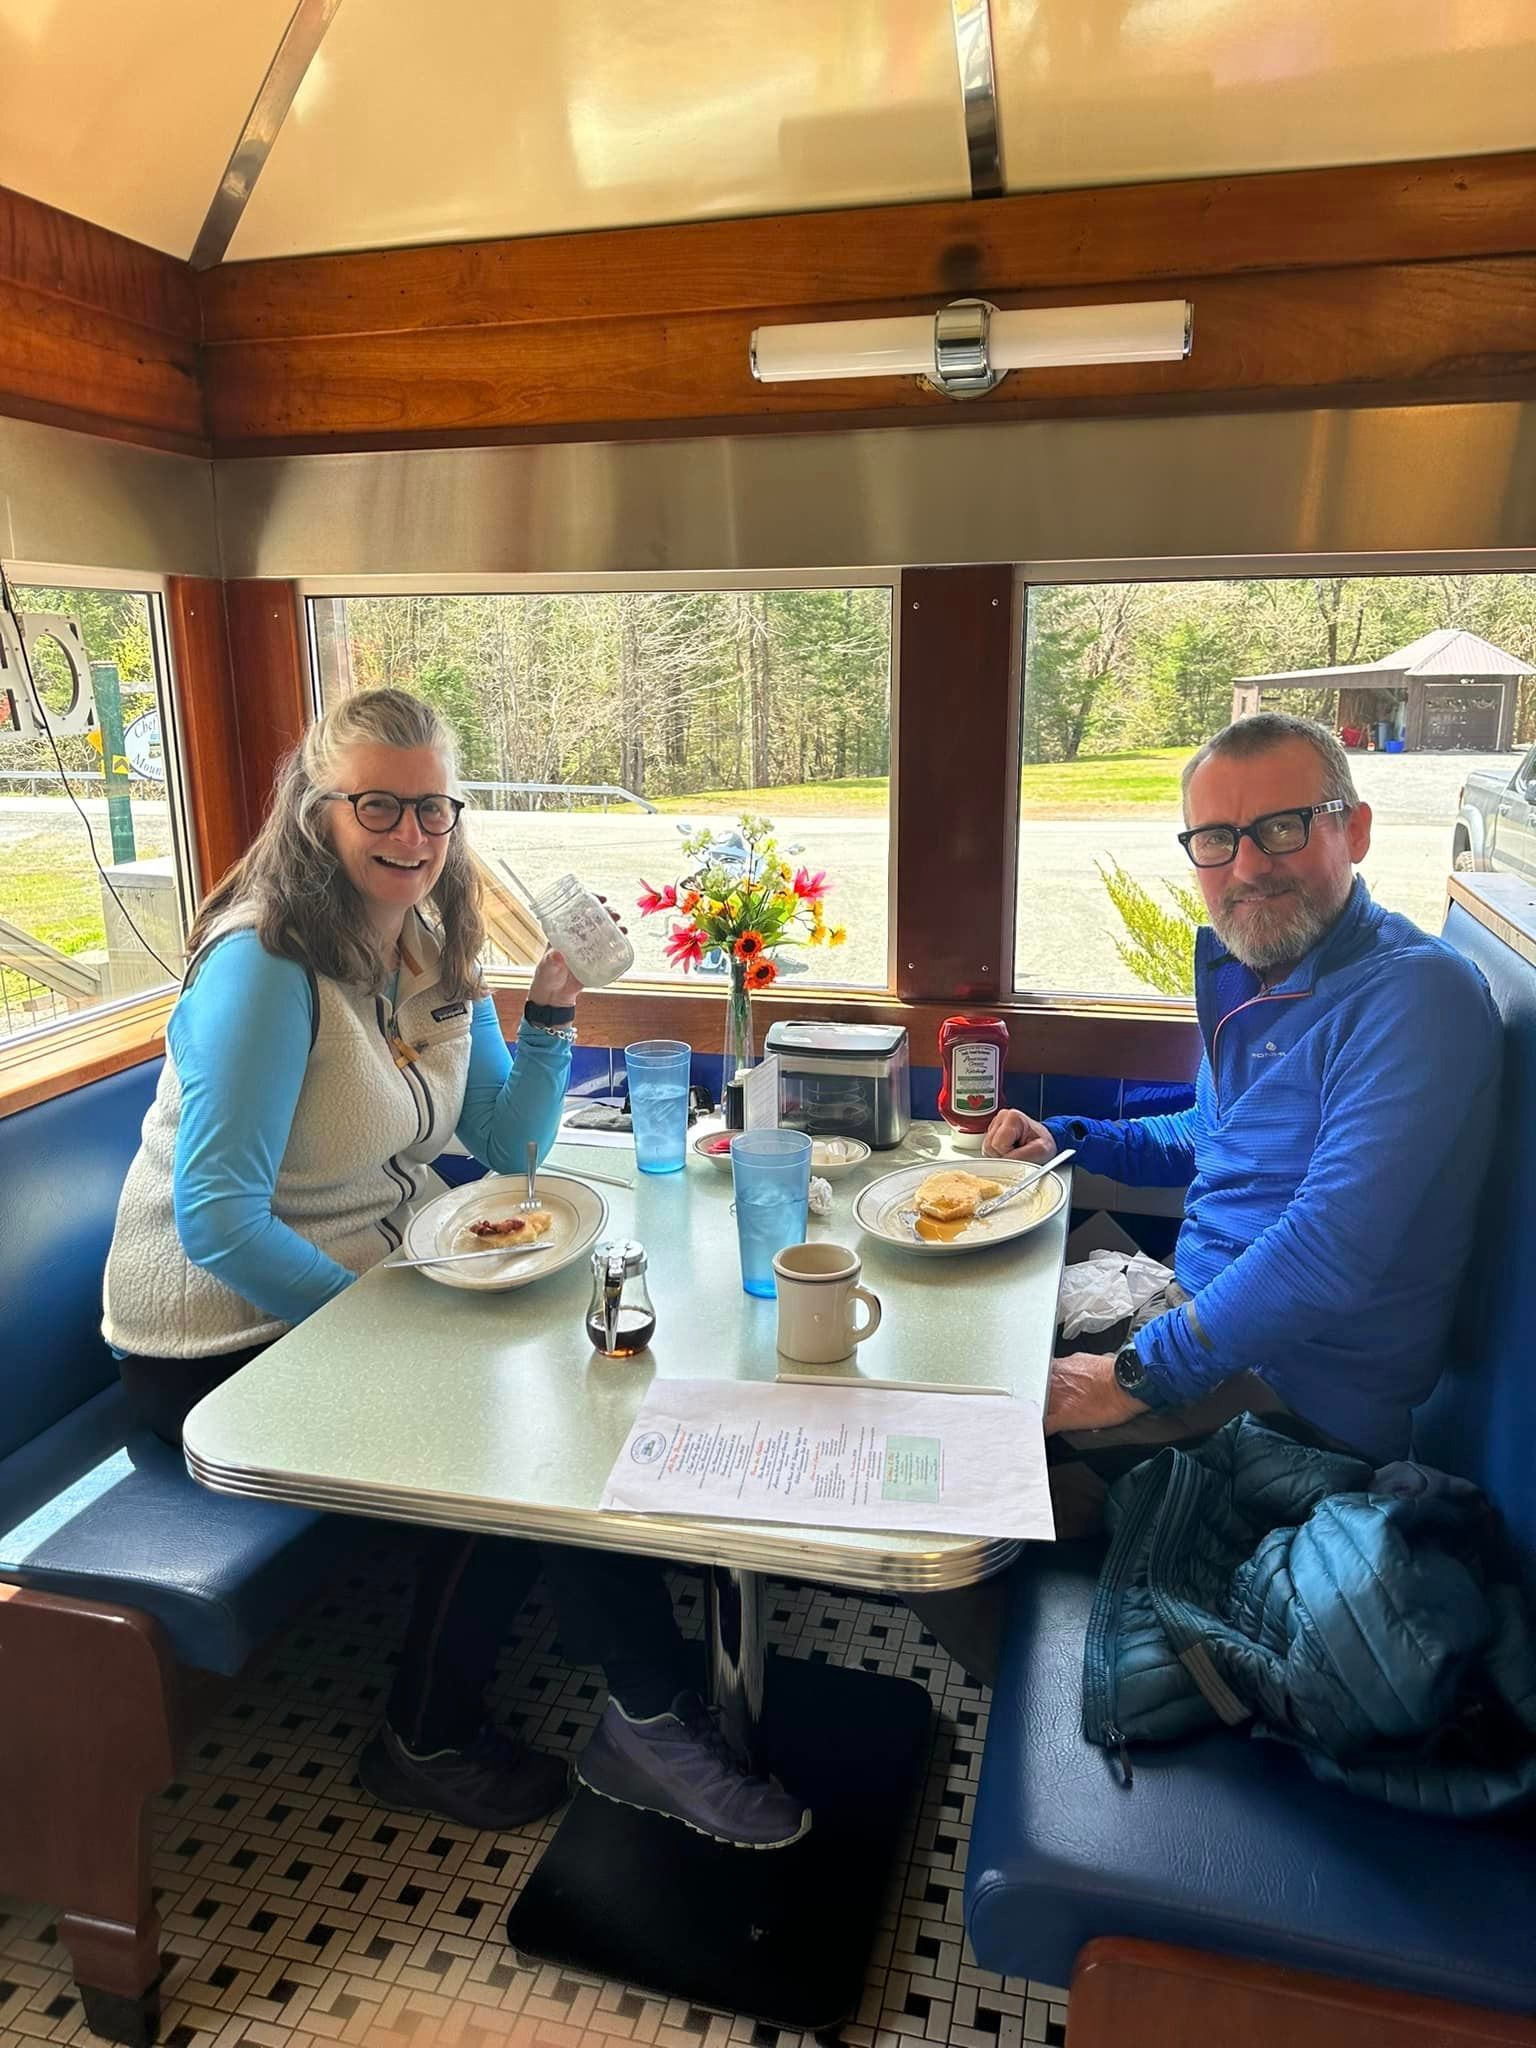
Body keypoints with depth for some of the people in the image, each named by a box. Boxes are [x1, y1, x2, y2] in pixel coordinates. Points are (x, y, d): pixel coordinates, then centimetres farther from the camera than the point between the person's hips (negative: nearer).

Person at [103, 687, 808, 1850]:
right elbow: (219, 1223, -25)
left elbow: (509, 1151, 4)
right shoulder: (265, 968, -21)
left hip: (374, 1285, 7)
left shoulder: (438, 954, 2)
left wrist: (549, 1016, -10)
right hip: (229, 1345, -7)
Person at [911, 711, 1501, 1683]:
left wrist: (1140, 1373, -25)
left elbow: (1332, 1246, -30)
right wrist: (1066, 1138, 10)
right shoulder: (1248, 974, 8)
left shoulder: (1417, 996, -21)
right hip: (1194, 1306, 9)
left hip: (1299, 1392, -9)